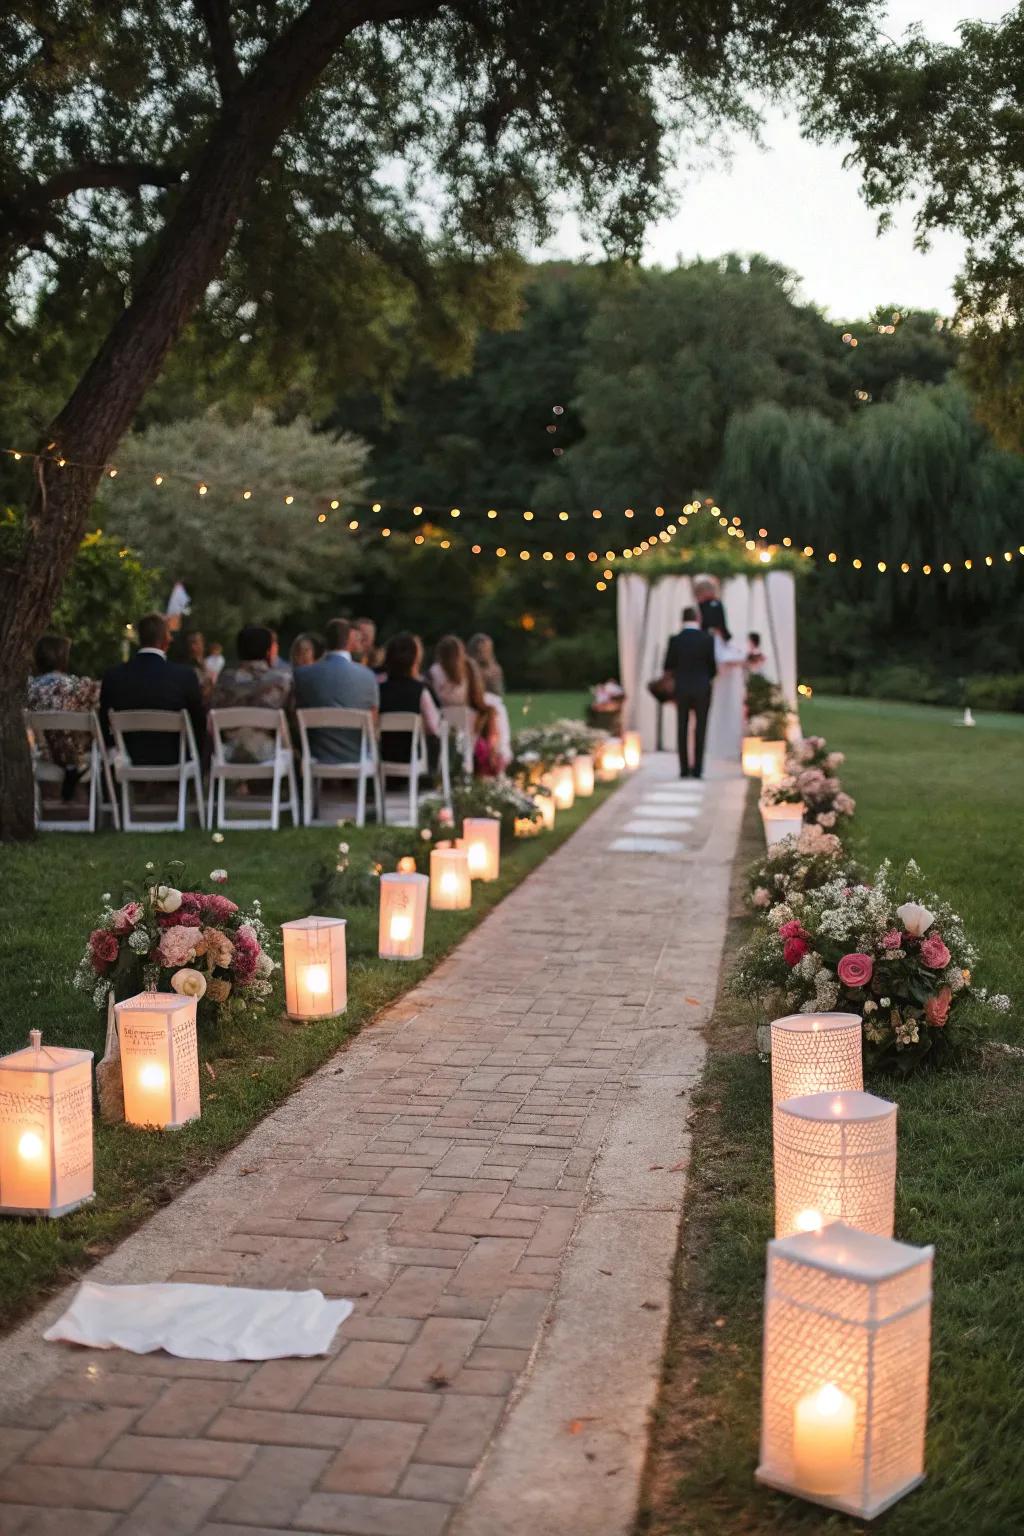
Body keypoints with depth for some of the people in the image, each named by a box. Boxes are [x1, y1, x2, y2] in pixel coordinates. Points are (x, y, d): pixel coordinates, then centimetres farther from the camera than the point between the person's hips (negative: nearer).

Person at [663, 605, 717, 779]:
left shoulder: (675, 640, -5)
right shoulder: (708, 639, -7)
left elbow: (668, 667, 2)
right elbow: (713, 667, -4)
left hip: (681, 689, 1)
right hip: (702, 689, -1)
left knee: (682, 730, 7)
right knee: (700, 730, 3)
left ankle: (684, 769, 4)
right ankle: (697, 769, -1)